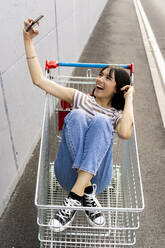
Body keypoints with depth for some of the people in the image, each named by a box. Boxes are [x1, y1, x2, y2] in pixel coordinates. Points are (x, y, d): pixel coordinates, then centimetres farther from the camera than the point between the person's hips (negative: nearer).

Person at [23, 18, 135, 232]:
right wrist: (28, 40, 5)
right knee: (76, 116, -24)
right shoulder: (80, 98, 16)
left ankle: (75, 196, -33)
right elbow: (39, 80, 9)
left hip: (96, 176, 0)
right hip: (68, 173, 1)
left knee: (101, 121, -26)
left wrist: (129, 98, -1)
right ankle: (87, 194, -27)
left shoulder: (117, 115, 13)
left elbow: (125, 133, -15)